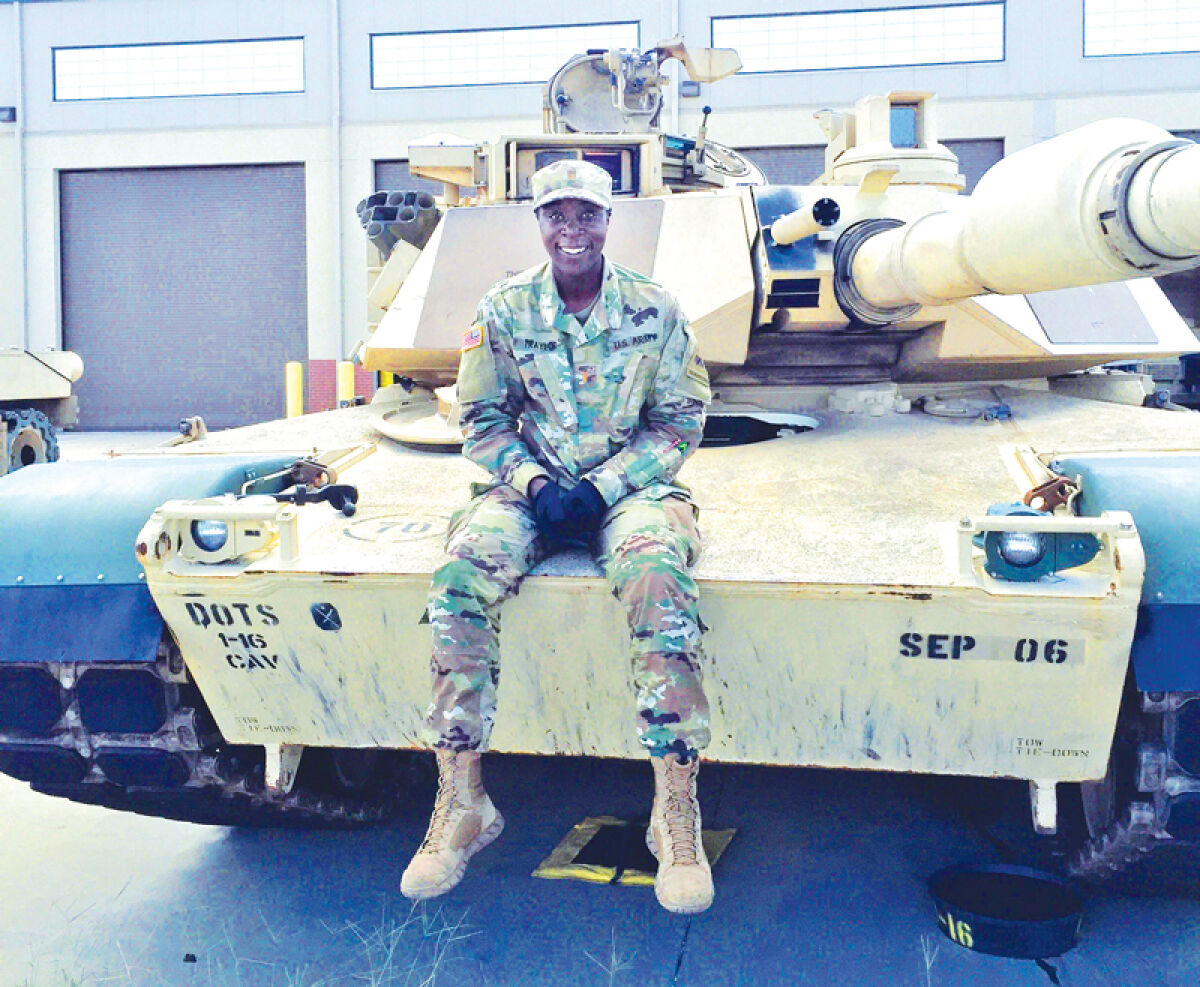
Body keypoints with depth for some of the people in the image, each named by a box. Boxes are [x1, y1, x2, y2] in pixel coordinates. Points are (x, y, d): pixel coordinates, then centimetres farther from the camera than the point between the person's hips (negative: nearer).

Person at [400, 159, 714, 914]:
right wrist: (535, 482, -11)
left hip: (630, 486, -1)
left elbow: (681, 423, 1)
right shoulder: (504, 310, 4)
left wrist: (604, 486, -12)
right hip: (531, 487, 2)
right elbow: (482, 421, 7)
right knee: (462, 572, -30)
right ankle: (461, 802, -21)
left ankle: (677, 810, -28)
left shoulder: (654, 310, 1)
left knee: (658, 576, -36)